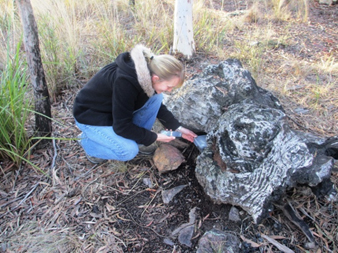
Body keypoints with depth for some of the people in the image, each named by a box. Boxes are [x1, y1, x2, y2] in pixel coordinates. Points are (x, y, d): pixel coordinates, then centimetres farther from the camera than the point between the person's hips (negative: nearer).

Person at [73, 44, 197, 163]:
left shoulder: (149, 73, -15)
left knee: (156, 97, -11)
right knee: (128, 151, -24)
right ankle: (88, 141, 2)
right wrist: (154, 137, -19)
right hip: (91, 116, -7)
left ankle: (136, 138, 3)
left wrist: (178, 128, -4)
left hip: (115, 109, 7)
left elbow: (158, 106, 3)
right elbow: (122, 126, -28)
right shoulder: (125, 82, -38)